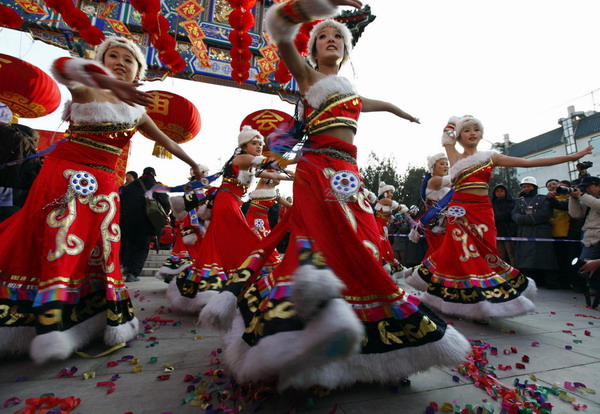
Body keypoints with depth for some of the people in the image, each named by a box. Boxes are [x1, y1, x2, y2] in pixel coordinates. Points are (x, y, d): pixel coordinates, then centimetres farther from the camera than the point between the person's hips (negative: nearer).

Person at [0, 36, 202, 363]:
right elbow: (62, 66, -24)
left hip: (102, 183, 3)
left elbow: (167, 142, 21)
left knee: (98, 249, 1)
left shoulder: (137, 111, 11)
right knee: (59, 241, -6)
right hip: (64, 173, -2)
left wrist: (194, 164, 27)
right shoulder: (85, 91, 0)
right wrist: (107, 82, -44)